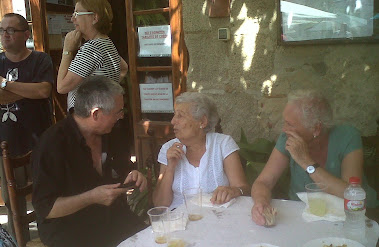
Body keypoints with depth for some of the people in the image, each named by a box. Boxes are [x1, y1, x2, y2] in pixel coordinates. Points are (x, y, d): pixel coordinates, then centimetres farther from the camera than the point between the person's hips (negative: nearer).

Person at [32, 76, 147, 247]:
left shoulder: (105, 136, 6)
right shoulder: (53, 143, -18)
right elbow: (44, 208, -18)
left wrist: (131, 178, -1)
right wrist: (91, 197, -26)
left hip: (115, 219, 7)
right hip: (69, 231, -6)